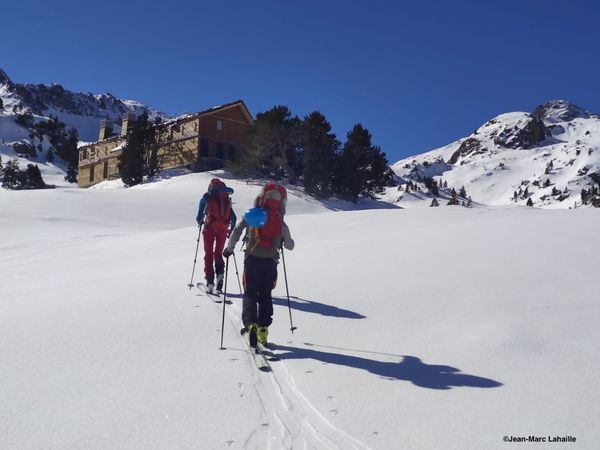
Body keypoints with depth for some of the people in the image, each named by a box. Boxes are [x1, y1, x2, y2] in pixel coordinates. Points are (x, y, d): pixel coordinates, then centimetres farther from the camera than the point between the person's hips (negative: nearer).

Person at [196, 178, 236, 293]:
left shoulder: (207, 198, 1)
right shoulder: (226, 200, 12)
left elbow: (199, 216, -3)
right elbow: (233, 218, 11)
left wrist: (200, 222, 18)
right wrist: (232, 230, 24)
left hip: (210, 228, -2)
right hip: (223, 229, 3)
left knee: (208, 254, 8)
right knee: (218, 253, 19)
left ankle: (210, 282, 0)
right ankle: (220, 273, -6)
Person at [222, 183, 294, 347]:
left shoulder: (251, 215, -4)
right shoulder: (281, 224, 1)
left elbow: (237, 231, -10)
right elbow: (290, 246, 9)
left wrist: (229, 249, 3)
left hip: (252, 260, -1)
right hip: (270, 262, 2)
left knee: (250, 294, 5)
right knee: (265, 296, 15)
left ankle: (251, 323, -16)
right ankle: (263, 329, 13)